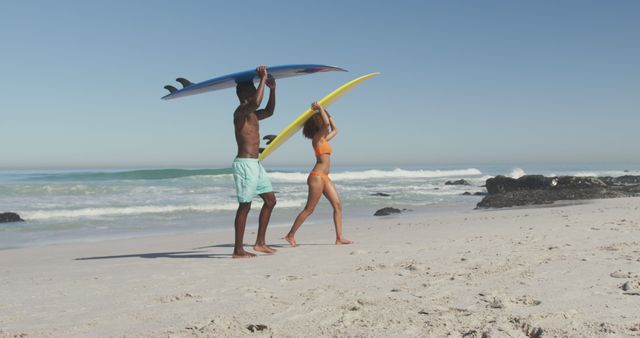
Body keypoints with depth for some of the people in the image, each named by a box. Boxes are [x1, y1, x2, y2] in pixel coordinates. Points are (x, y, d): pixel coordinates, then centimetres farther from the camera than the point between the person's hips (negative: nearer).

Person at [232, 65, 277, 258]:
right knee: (245, 206, -7)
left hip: (255, 164, 10)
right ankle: (238, 250, -1)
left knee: (270, 200, 11)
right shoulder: (240, 111, -11)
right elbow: (255, 103, -32)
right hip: (245, 163, -10)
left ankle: (260, 243, 17)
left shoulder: (251, 114, 19)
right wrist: (263, 79, -21)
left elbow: (269, 111, 34)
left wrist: (272, 89, 23)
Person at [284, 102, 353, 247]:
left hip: (324, 177, 9)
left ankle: (339, 237, -1)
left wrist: (327, 113, 26)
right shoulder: (317, 138, -8)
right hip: (317, 176, -9)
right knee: (309, 209, -4)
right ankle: (290, 235, 6)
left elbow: (335, 130, 33)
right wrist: (320, 108, -13)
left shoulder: (323, 139, 17)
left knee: (338, 205, 0)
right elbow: (326, 123, -26)